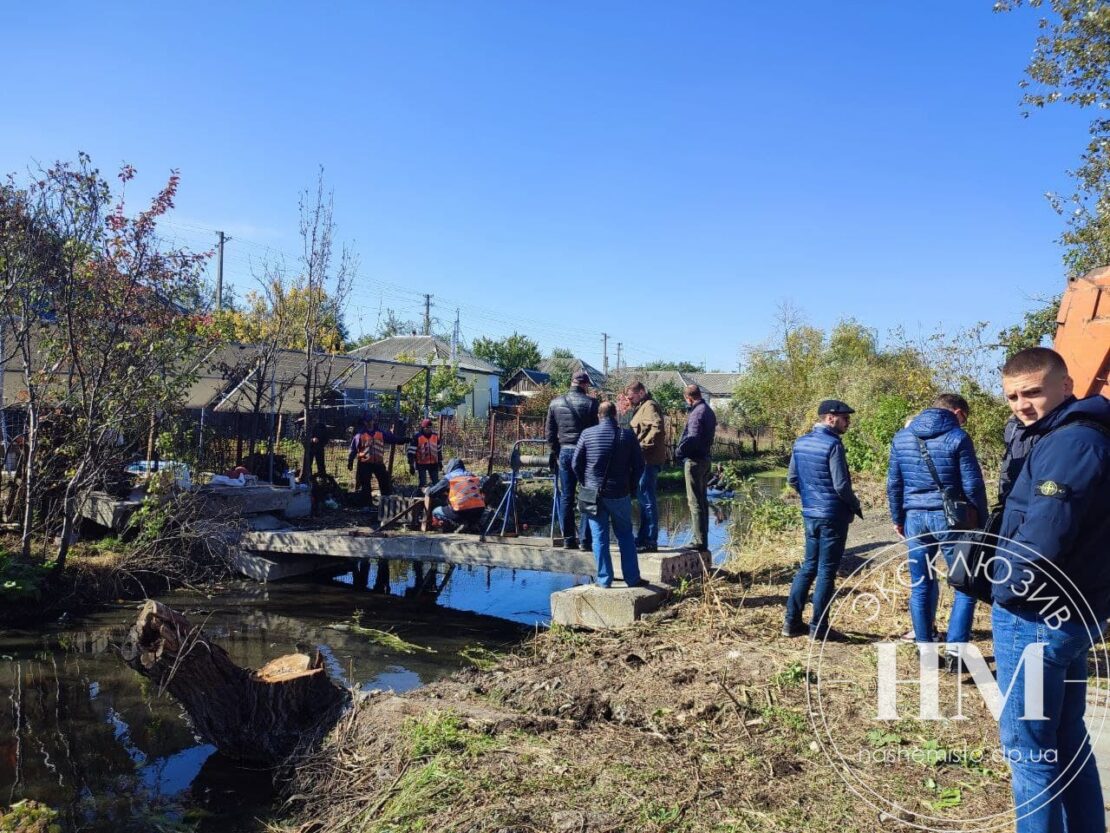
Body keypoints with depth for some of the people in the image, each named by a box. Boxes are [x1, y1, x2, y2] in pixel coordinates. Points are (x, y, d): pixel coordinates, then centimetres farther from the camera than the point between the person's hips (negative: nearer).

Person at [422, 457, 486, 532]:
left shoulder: (448, 478, 12)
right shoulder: (475, 477, 23)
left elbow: (428, 494, 15)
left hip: (461, 511, -4)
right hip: (479, 513, 4)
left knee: (435, 512, 18)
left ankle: (459, 524, -3)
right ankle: (472, 524, 5)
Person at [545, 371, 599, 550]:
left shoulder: (555, 403, 7)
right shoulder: (590, 402, -6)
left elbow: (550, 433, 9)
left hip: (564, 452, 4)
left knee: (566, 497, 9)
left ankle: (568, 538, 12)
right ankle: (585, 539, 1)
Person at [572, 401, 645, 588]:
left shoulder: (587, 434, -4)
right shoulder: (627, 435, -3)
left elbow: (575, 463, 0)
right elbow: (639, 465, -1)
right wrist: (630, 486, 12)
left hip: (593, 494, 0)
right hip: (620, 495, 0)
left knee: (600, 538, 7)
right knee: (625, 536, 12)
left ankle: (604, 579, 11)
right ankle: (632, 578, 14)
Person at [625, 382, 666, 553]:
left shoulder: (649, 406, -11)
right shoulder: (641, 407, 22)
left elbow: (657, 428, -25)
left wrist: (643, 446, -24)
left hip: (648, 460, -11)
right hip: (643, 460, 11)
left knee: (647, 500, -7)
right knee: (643, 499, 15)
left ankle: (650, 541, -3)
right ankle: (643, 538, 23)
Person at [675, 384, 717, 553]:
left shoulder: (697, 413, -17)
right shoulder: (709, 411, 14)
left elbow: (693, 438, -26)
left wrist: (679, 451, -14)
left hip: (694, 460, -10)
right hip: (705, 458, 10)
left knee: (695, 501, -5)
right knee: (702, 500, 15)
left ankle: (700, 541, -4)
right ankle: (703, 539, 22)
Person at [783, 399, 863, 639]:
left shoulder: (800, 442, 6)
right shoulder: (833, 444, -17)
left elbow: (792, 479, 11)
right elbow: (841, 485, -18)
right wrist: (856, 506, -2)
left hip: (809, 513, 7)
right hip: (833, 517, -7)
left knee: (808, 566, 16)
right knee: (827, 571, 2)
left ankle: (792, 621, 17)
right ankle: (818, 627, 9)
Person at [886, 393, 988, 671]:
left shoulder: (901, 437, 7)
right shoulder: (957, 438, -6)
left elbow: (893, 483, 11)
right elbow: (972, 486, -6)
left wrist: (897, 518, 20)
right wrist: (982, 522, 4)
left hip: (914, 518, 4)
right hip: (948, 518, -4)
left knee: (920, 586, 10)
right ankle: (954, 648, -2)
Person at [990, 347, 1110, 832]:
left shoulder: (1069, 443, -20)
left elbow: (1041, 538, -29)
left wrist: (1005, 589, -12)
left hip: (1035, 619, -10)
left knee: (1028, 746, 4)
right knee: (1067, 738, 21)